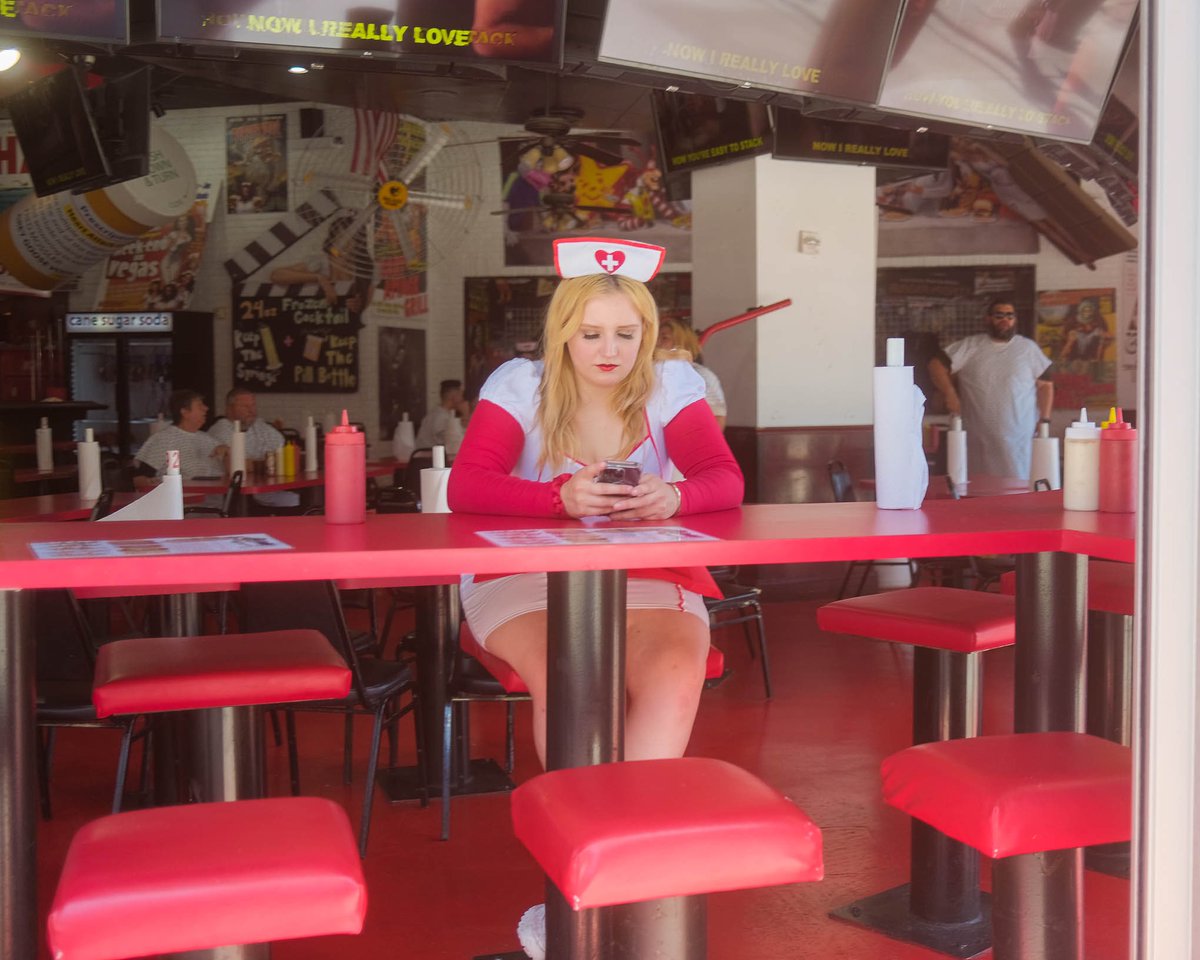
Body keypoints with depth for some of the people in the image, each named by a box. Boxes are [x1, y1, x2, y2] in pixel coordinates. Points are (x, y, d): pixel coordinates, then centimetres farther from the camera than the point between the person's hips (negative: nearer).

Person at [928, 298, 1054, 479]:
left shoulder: (1029, 348, 7)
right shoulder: (969, 346, 6)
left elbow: (1045, 383, 9)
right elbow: (937, 364, 3)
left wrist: (1045, 420, -1)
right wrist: (950, 394, -10)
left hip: (1018, 439, 0)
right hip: (978, 441, 1)